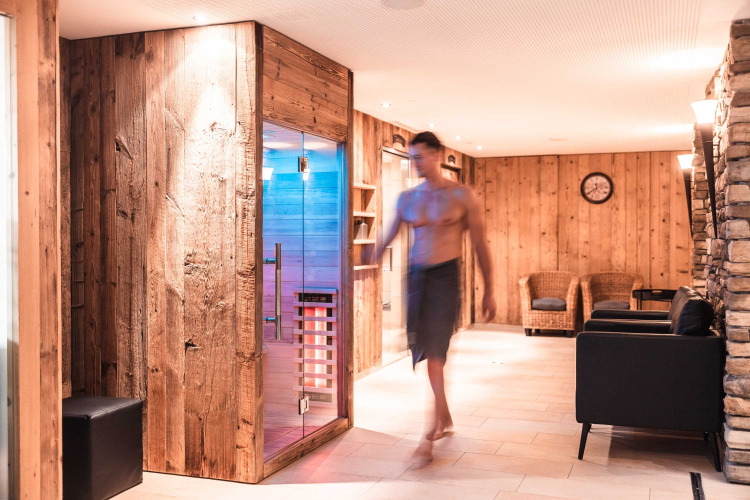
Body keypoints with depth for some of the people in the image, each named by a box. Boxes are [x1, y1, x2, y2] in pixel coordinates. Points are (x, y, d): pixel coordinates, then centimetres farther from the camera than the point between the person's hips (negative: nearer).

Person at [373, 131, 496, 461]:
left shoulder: (462, 196, -2)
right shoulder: (407, 198, 10)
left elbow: (480, 244, 1)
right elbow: (388, 239, 17)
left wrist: (489, 291, 1)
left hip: (445, 276, -5)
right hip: (416, 275, 5)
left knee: (435, 353, -12)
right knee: (427, 351, 9)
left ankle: (434, 432, -8)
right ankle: (446, 419, 27)